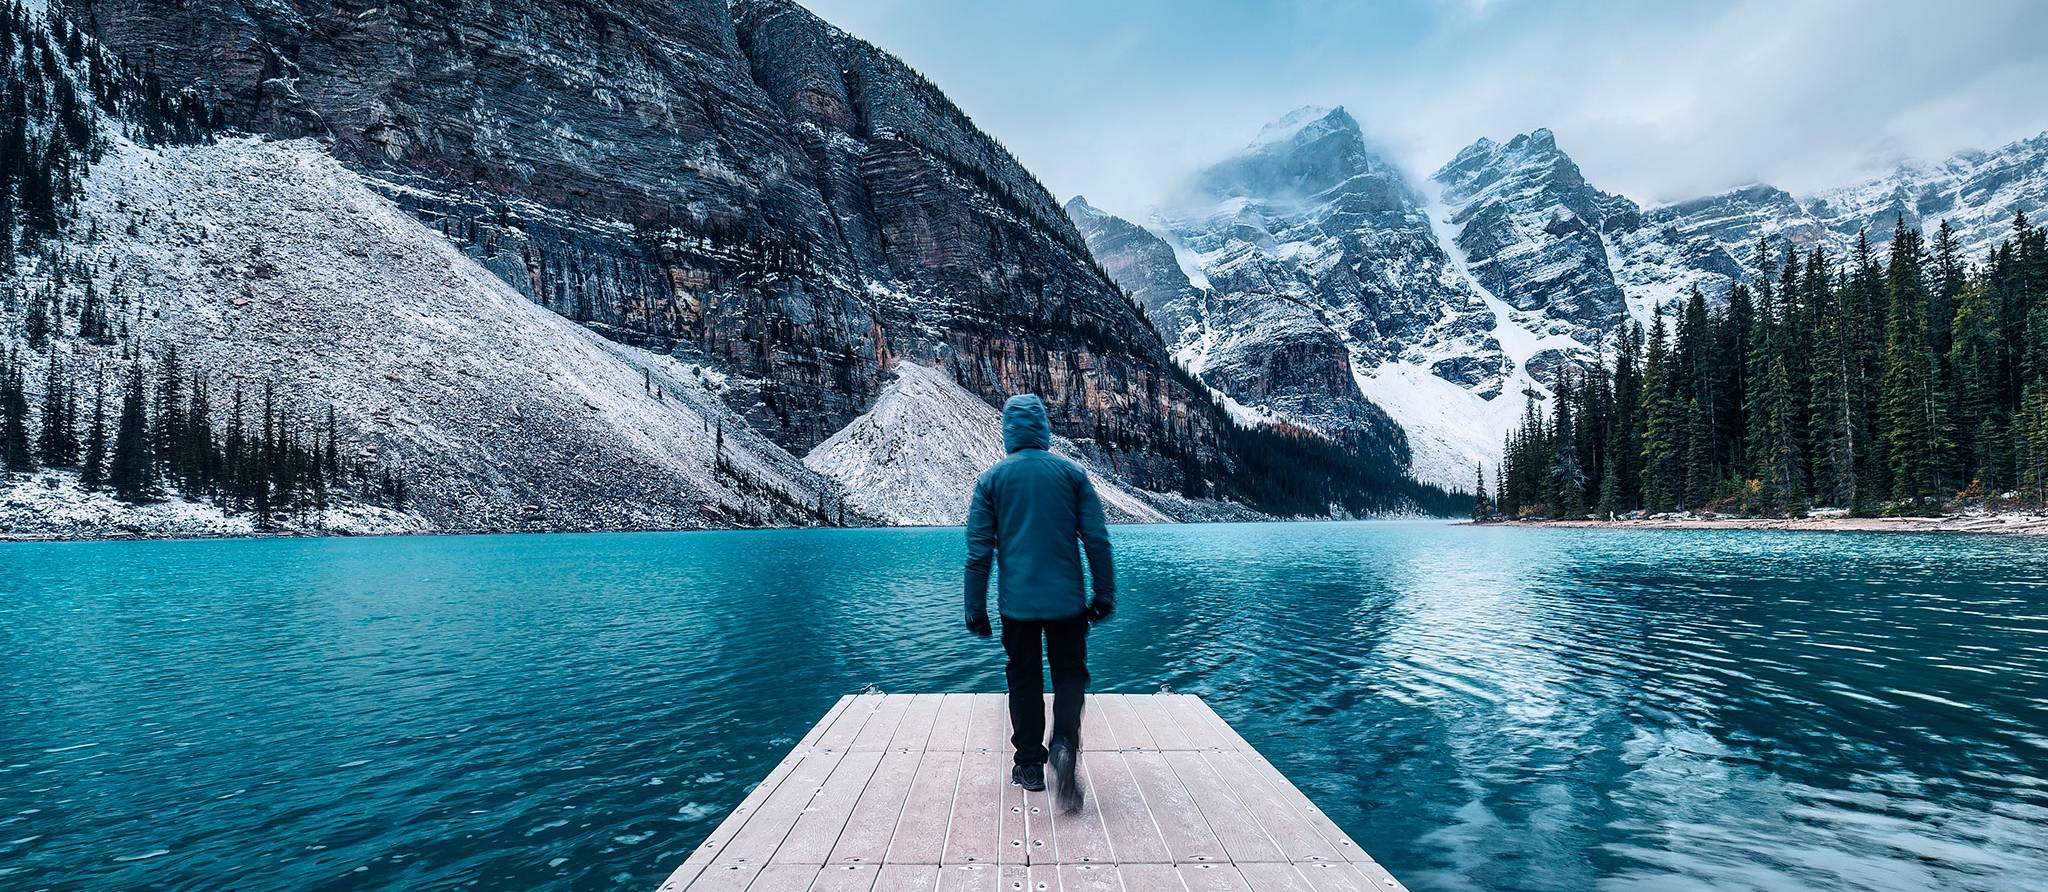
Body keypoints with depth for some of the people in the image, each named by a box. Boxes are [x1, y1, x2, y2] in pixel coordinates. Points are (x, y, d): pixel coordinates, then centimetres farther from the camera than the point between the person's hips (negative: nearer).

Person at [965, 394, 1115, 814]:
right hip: (1068, 599, 0)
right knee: (1070, 673, 11)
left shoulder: (991, 479, -1)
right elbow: (1097, 539, -1)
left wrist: (976, 609, 5)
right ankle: (1064, 742, -14)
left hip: (1017, 601, 0)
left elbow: (979, 550, -1)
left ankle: (1030, 765, 19)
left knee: (1023, 678, 14)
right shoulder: (1072, 472, 0)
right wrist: (1105, 593, 7)